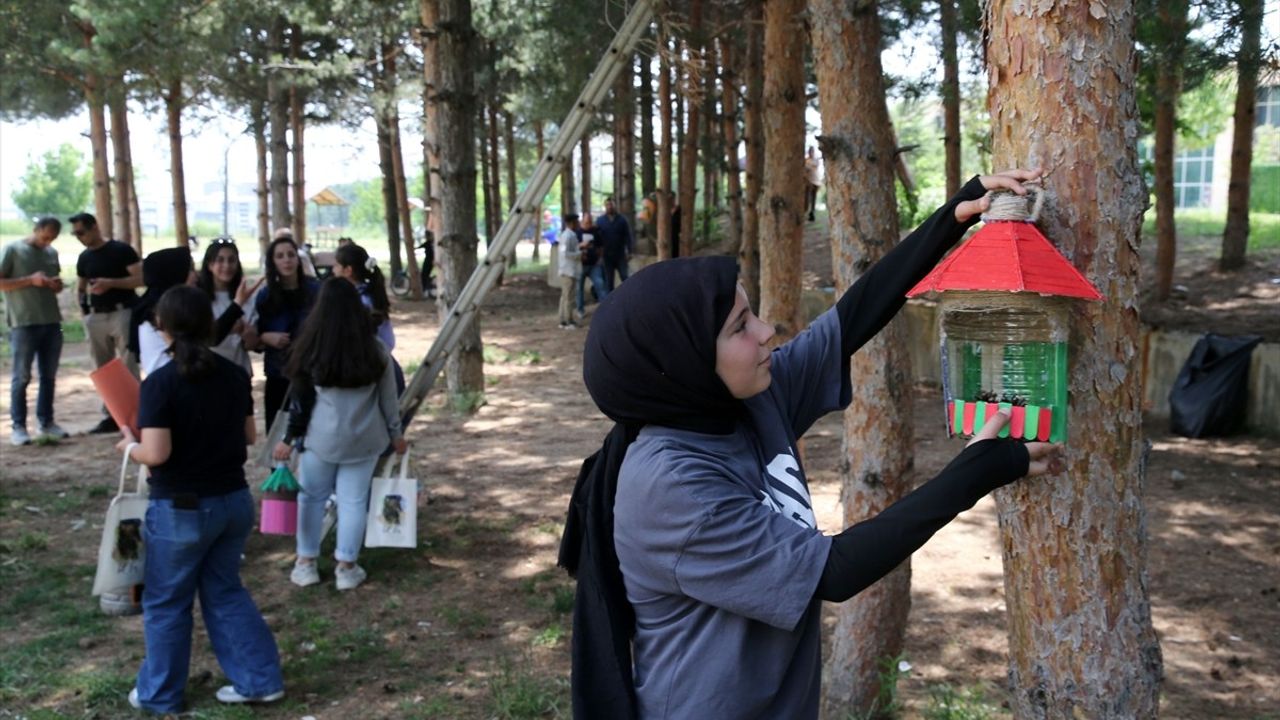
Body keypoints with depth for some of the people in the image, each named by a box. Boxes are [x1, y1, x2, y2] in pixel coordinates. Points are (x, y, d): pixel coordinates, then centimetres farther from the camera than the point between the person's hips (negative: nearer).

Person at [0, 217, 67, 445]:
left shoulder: (52, 253, 14)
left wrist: (57, 285, 1)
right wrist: (30, 280, -17)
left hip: (52, 322, 6)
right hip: (23, 324, -5)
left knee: (49, 376, 10)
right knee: (22, 377, 0)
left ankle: (46, 422, 19)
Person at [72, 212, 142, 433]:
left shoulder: (121, 250, -5)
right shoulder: (84, 257, 14)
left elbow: (141, 278, -10)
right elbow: (80, 286, 24)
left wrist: (111, 283, -20)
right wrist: (83, 306, 5)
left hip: (122, 313, -6)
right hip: (96, 318, 6)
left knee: (128, 368, -7)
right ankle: (110, 416, 15)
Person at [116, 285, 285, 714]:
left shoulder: (160, 383, -18)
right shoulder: (235, 375, 0)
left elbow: (157, 454, -21)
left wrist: (130, 445, -1)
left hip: (181, 509, -5)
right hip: (234, 501, 6)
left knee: (166, 603, 13)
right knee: (225, 591, 20)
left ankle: (160, 695, 28)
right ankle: (260, 680, 20)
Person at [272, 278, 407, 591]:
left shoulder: (312, 350, -10)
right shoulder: (376, 349, -6)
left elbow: (302, 401, -6)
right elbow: (388, 397, 2)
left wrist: (289, 439, 5)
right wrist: (395, 432, 15)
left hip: (321, 437, -1)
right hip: (363, 438, 1)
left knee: (312, 497, 15)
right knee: (353, 501, 8)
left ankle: (306, 563, 22)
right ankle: (346, 567, 14)